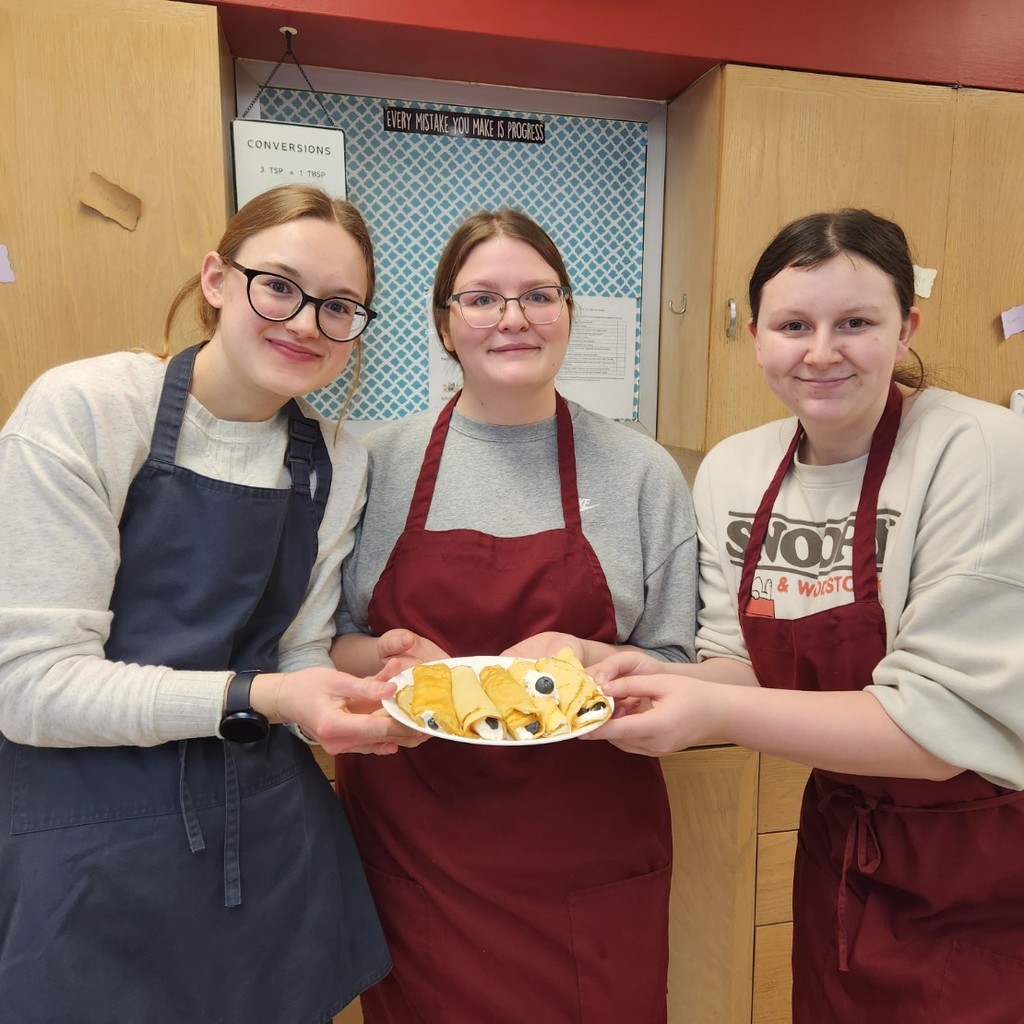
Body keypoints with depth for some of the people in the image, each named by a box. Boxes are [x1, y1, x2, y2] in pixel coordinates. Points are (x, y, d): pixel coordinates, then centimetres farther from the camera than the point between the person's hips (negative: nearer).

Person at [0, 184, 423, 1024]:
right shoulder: (83, 410, -14)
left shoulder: (339, 464, 0)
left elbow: (298, 657, 2)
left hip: (271, 841, 5)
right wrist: (252, 698, -26)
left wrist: (358, 707, -18)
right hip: (91, 855, -4)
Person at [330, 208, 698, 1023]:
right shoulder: (376, 463, -1)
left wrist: (583, 658, -18)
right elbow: (323, 641, 7)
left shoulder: (640, 471, -2)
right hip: (413, 853, 1)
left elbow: (676, 668, 2)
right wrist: (382, 656, -15)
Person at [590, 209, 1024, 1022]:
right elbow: (742, 665, -1)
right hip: (839, 851, 5)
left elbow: (950, 721, -24)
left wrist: (717, 713, -31)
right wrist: (666, 685, -21)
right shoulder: (731, 471, -6)